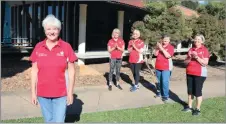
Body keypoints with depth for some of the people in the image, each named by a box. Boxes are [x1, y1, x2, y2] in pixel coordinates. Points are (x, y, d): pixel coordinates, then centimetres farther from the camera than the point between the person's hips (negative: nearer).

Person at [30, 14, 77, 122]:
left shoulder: (66, 47, -6)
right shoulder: (38, 47, 0)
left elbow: (71, 71, -4)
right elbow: (34, 71, 4)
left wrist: (70, 92, -5)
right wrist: (33, 92, 2)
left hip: (60, 94, -2)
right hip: (42, 93, 2)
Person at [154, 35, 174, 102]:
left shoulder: (171, 47, -7)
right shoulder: (159, 45, 5)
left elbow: (168, 56, -20)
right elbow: (155, 54, -2)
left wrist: (162, 48, -24)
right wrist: (157, 47, -17)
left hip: (166, 67, -5)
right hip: (158, 67, 5)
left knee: (165, 82, -9)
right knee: (158, 81, 15)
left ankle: (165, 96, 1)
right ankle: (159, 92, 32)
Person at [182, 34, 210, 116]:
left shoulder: (205, 50, -4)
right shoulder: (191, 49, 11)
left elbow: (205, 63, -12)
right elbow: (185, 62, 12)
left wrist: (197, 57, -21)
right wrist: (189, 58, -8)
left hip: (199, 74, -5)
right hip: (189, 73, 5)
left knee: (198, 91, -3)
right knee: (190, 91, 10)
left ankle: (198, 109, 8)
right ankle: (189, 107, 22)